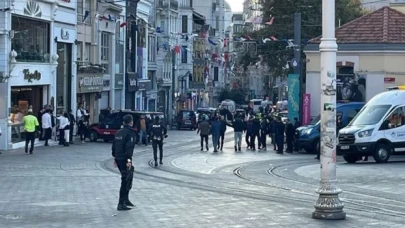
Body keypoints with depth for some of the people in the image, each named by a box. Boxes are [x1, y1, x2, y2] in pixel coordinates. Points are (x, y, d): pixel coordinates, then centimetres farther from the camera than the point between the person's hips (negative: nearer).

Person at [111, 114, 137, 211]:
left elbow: (114, 146, 18)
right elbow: (129, 147, -21)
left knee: (127, 179, 22)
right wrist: (129, 160, -23)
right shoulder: (130, 133, -12)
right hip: (125, 159, -9)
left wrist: (115, 157, 23)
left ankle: (125, 200, 27)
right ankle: (121, 204, -7)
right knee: (126, 181, -5)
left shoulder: (119, 132, 14)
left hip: (118, 159, 9)